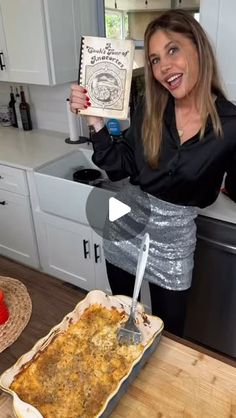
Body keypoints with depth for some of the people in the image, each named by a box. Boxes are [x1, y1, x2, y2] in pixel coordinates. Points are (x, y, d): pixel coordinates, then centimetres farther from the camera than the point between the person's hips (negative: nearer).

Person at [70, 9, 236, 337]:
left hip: (175, 236, -2)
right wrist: (96, 121, -16)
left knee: (168, 330, 19)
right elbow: (120, 168, -6)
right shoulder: (150, 108, -9)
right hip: (126, 221, 3)